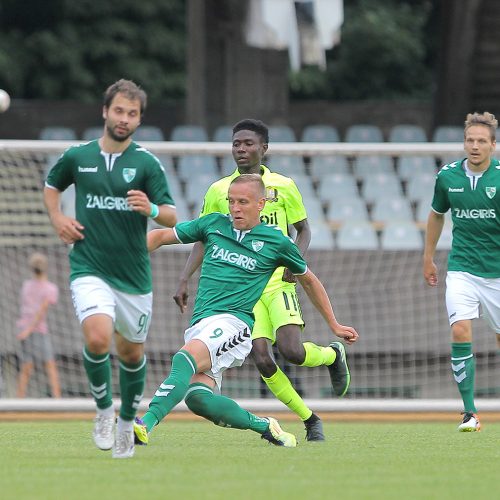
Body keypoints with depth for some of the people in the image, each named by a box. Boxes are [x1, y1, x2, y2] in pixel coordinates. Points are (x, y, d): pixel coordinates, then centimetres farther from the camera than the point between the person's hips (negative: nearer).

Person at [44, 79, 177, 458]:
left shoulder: (147, 163, -3)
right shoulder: (77, 156, 2)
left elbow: (172, 217, -7)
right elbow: (52, 185, 23)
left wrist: (152, 209, -29)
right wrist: (57, 218, 4)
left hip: (134, 274, 1)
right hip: (89, 268, -1)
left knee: (132, 353, 11)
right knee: (98, 338, -24)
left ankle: (127, 421, 35)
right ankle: (104, 409, 0)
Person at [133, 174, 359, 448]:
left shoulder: (277, 242, 8)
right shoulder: (213, 224, 14)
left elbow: (309, 281, 23)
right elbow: (160, 236, 22)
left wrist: (335, 325, 29)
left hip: (233, 321, -4)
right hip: (199, 326, 4)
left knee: (185, 357, -33)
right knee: (196, 397, -19)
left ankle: (146, 423, -46)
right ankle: (264, 426, -1)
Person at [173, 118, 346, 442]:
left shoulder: (283, 186, 3)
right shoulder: (219, 191, 7)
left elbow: (304, 229, 13)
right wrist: (184, 281, 3)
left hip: (278, 282, -2)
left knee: (291, 350, -20)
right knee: (261, 359, -12)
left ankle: (333, 354, 16)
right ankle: (310, 420, 4)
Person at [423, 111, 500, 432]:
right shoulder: (448, 176, 2)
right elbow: (437, 214, 19)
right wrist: (428, 257, 22)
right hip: (462, 269, 2)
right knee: (460, 331, -16)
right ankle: (470, 412, -12)